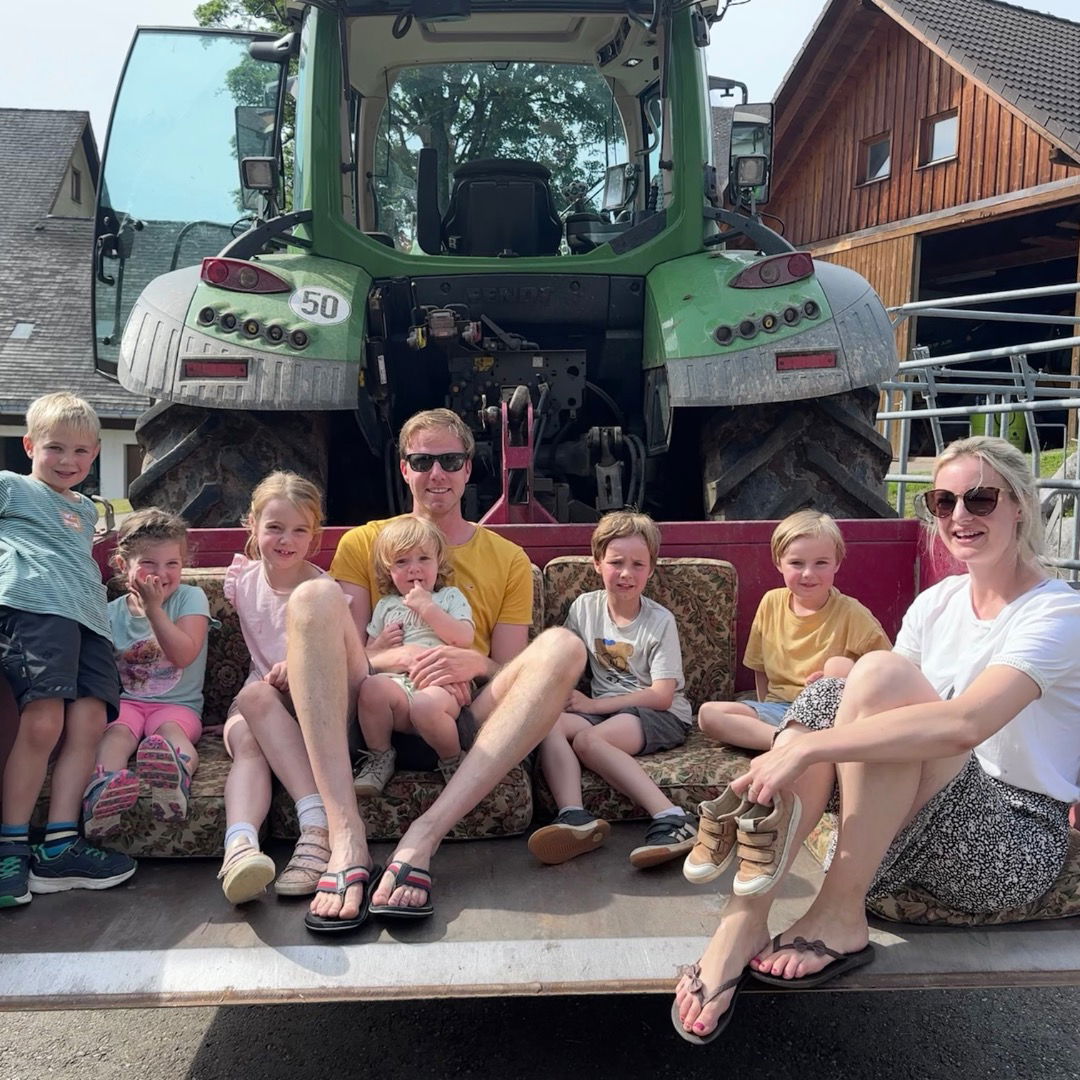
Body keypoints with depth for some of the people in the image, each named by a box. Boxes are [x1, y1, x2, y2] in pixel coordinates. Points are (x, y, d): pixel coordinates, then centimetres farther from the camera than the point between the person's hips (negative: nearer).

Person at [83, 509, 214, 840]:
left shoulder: (190, 598, 2)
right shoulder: (113, 612, 10)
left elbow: (184, 655, -13)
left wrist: (154, 608, -17)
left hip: (178, 705, -3)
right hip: (125, 702, 3)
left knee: (171, 729, -36)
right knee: (116, 731, -31)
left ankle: (177, 773, -70)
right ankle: (102, 786, -61)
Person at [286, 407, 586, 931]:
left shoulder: (508, 560, 20)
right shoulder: (363, 543, 18)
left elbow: (512, 671, 13)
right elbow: (341, 652, 6)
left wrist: (476, 664, -12)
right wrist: (396, 658, -17)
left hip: (461, 724, 0)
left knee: (563, 646, -25)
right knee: (315, 596, -25)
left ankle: (423, 837, -35)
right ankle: (346, 839, -38)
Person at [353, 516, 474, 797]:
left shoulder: (450, 597, 18)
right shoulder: (386, 605, 27)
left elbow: (464, 638, 0)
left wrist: (427, 607, -2)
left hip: (441, 682, -3)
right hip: (397, 680, 3)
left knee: (426, 704, -38)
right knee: (372, 687, -33)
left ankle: (454, 763, -10)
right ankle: (379, 758, -11)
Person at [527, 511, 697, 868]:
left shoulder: (660, 621, -6)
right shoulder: (584, 607, 6)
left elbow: (661, 695, -11)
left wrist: (593, 705, -15)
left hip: (661, 715, -4)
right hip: (603, 708, 5)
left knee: (588, 738, -33)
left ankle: (671, 819, -39)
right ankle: (573, 816, -42)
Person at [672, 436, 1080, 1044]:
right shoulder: (936, 605, 11)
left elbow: (964, 724, -31)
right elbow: (900, 723, 4)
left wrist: (806, 746, -34)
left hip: (1018, 846, -6)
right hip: (918, 837, 6)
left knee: (882, 674, -27)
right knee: (827, 694, -19)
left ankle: (840, 918, -20)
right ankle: (745, 920, -25)